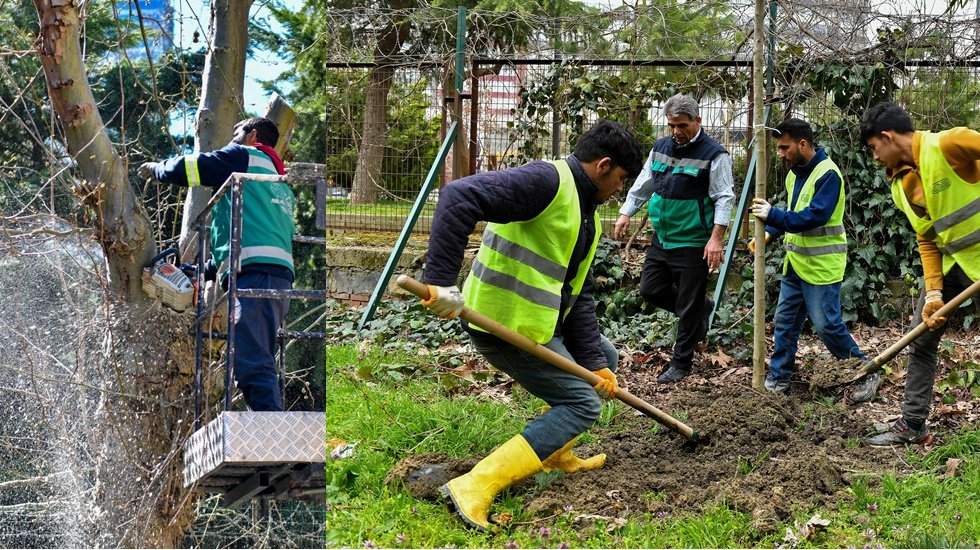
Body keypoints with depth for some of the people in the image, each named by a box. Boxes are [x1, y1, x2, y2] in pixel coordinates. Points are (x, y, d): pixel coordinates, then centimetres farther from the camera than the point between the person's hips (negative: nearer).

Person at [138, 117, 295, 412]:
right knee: (259, 365, 9)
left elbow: (188, 168, 5)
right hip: (282, 274, 9)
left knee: (251, 365, -18)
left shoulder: (245, 156, 10)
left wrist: (156, 168, 27)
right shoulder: (282, 184, 33)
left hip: (255, 272, -9)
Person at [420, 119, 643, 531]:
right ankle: (476, 487, -17)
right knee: (582, 403, -9)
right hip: (506, 324, -10)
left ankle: (557, 455, 32)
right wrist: (440, 280, -34)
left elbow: (579, 296, 16)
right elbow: (459, 197, -30)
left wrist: (595, 362, 6)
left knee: (605, 358, 25)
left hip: (538, 322, 10)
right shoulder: (549, 181, -18)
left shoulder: (586, 216, 15)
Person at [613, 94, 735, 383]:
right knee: (651, 290, 13)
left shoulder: (714, 155, -12)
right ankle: (703, 309, 33)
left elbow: (723, 199, -14)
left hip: (693, 244, -7)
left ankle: (681, 363, 15)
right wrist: (626, 213, 12)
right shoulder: (660, 147, 8)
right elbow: (643, 184, 18)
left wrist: (716, 238, -21)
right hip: (662, 239, 7)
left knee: (689, 306, 1)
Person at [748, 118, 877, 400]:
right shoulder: (793, 173, 10)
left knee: (827, 324, -6)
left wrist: (773, 215, -28)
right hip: (795, 261, 9)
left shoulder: (828, 174, -19)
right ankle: (779, 379, 19)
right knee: (784, 320, 10)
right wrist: (769, 234, 6)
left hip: (822, 265, -9)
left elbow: (815, 216, -28)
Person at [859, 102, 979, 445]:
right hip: (950, 262, 8)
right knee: (921, 340, 10)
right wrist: (933, 292, -6)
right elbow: (927, 241, 6)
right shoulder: (901, 185, 5)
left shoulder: (949, 145, -19)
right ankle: (912, 425, 20)